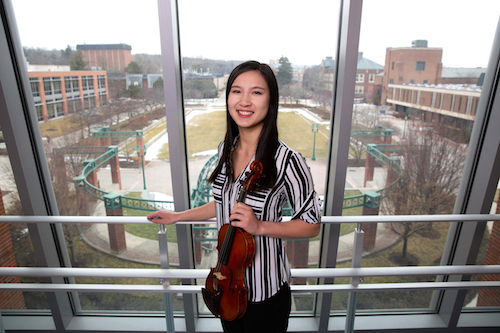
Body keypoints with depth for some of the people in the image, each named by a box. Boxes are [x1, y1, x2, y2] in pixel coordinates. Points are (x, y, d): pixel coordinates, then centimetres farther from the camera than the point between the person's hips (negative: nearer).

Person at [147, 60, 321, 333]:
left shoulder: (286, 161, -26)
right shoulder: (226, 149, -6)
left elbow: (311, 225, -16)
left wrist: (259, 226, -29)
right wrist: (178, 216, 10)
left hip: (265, 290, -5)